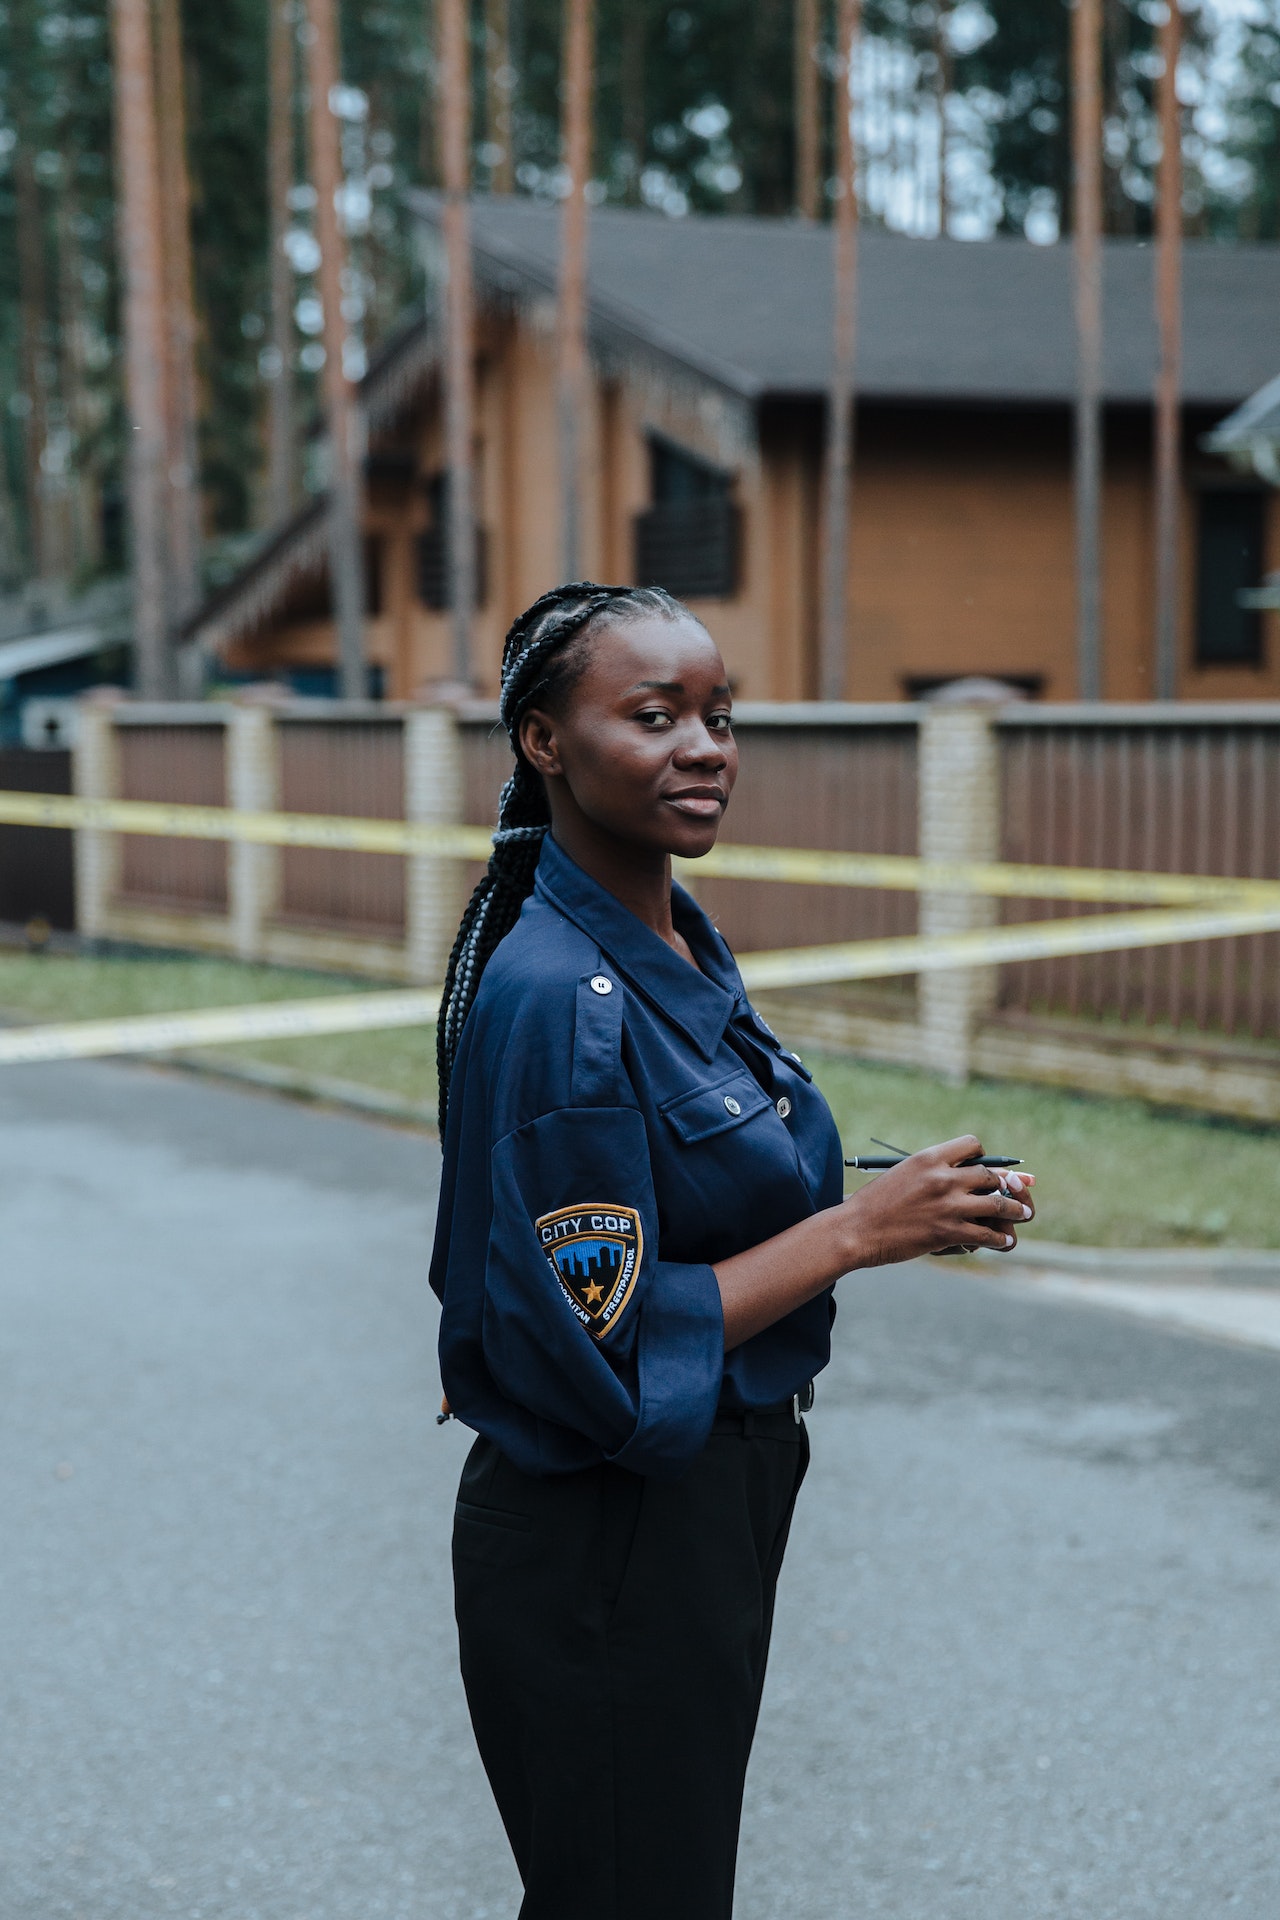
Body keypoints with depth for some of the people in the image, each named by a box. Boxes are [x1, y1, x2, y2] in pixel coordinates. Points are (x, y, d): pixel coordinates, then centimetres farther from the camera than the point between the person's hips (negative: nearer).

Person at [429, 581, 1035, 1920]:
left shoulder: (680, 940, 5)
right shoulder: (561, 999, -24)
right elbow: (598, 1340, -25)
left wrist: (900, 1209, 2)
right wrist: (857, 1230, -21)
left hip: (720, 1499, 9)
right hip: (605, 1547, -9)